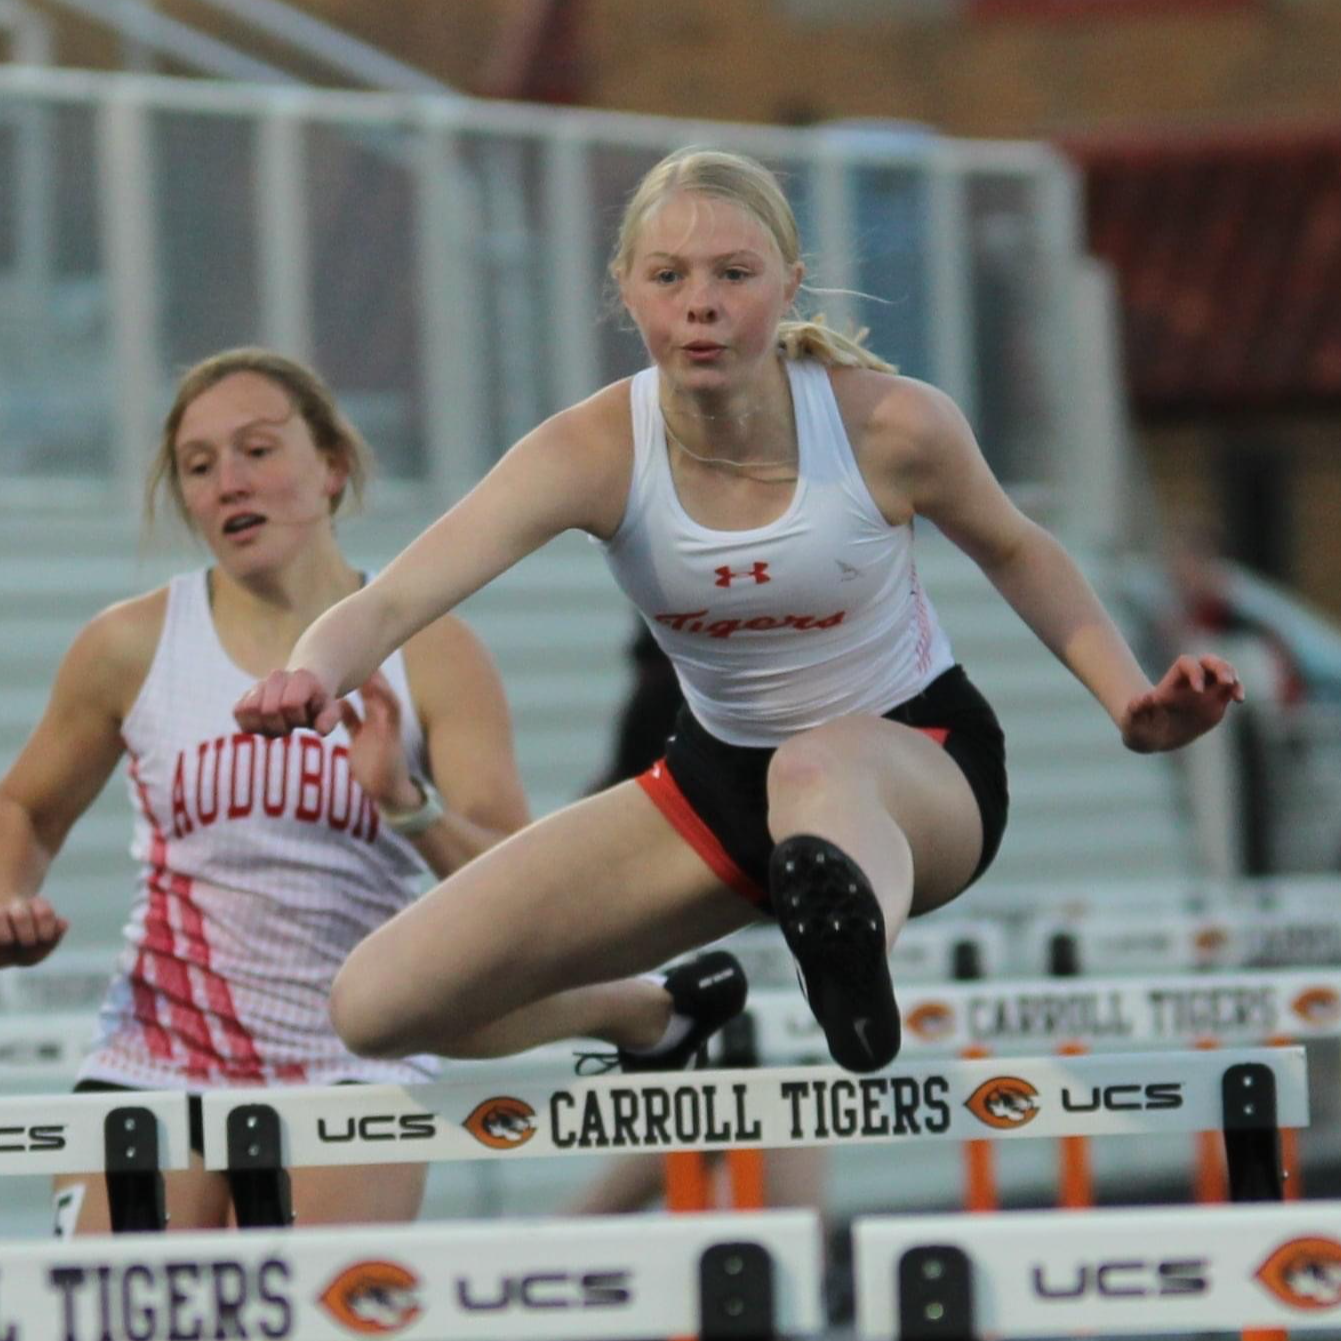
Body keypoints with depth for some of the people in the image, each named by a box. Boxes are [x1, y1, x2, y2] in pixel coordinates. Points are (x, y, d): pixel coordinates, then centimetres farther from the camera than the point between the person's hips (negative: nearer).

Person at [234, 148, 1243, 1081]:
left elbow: (1014, 551, 3)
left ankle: (854, 966, -78)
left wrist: (1134, 702, -11)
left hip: (921, 768, -4)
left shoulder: (890, 424, -19)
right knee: (380, 1005, -4)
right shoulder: (595, 454, -19)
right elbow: (399, 597, -32)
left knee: (816, 769, -43)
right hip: (723, 770, 4)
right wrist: (312, 675, -55)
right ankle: (650, 1017, 26)